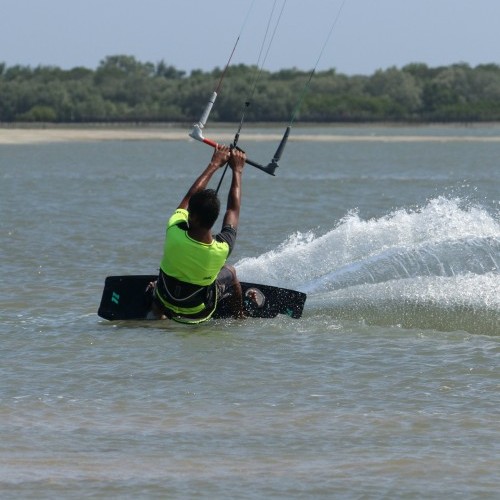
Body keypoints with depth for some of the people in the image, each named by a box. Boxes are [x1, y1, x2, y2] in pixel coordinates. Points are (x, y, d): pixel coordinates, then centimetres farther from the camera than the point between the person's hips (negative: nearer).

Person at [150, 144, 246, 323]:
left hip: (164, 306, 0)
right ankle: (239, 318, 49)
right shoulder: (221, 250, -32)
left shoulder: (174, 235, -32)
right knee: (230, 271, 31)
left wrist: (214, 164, -1)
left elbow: (189, 196, -13)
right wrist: (237, 170, 2)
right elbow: (233, 209, -12)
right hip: (199, 312, 0)